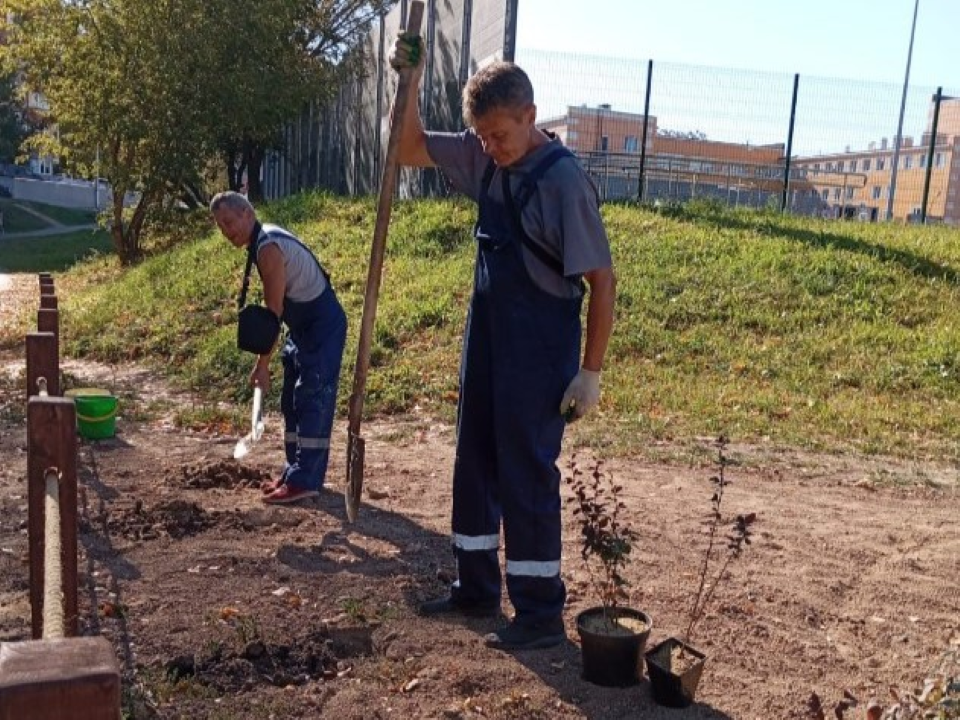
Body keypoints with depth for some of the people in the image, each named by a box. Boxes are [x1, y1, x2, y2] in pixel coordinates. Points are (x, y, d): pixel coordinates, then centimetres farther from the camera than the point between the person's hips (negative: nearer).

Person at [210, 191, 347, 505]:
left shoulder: (268, 247, -22)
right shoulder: (263, 240, 8)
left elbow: (274, 311, -22)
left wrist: (262, 363, -18)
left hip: (322, 325, -10)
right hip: (304, 325, 11)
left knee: (312, 402, -7)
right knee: (292, 402, 14)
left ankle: (305, 481, -2)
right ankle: (296, 471, 22)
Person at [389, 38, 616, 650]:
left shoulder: (564, 180, -17)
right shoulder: (485, 158, 3)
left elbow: (602, 279, -16)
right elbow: (411, 151, 15)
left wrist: (590, 371, -16)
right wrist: (409, 85, 0)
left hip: (540, 350, -8)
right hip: (486, 338, 8)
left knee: (528, 474, -1)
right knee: (476, 463, 15)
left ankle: (541, 614, 14)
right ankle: (476, 588, 31)